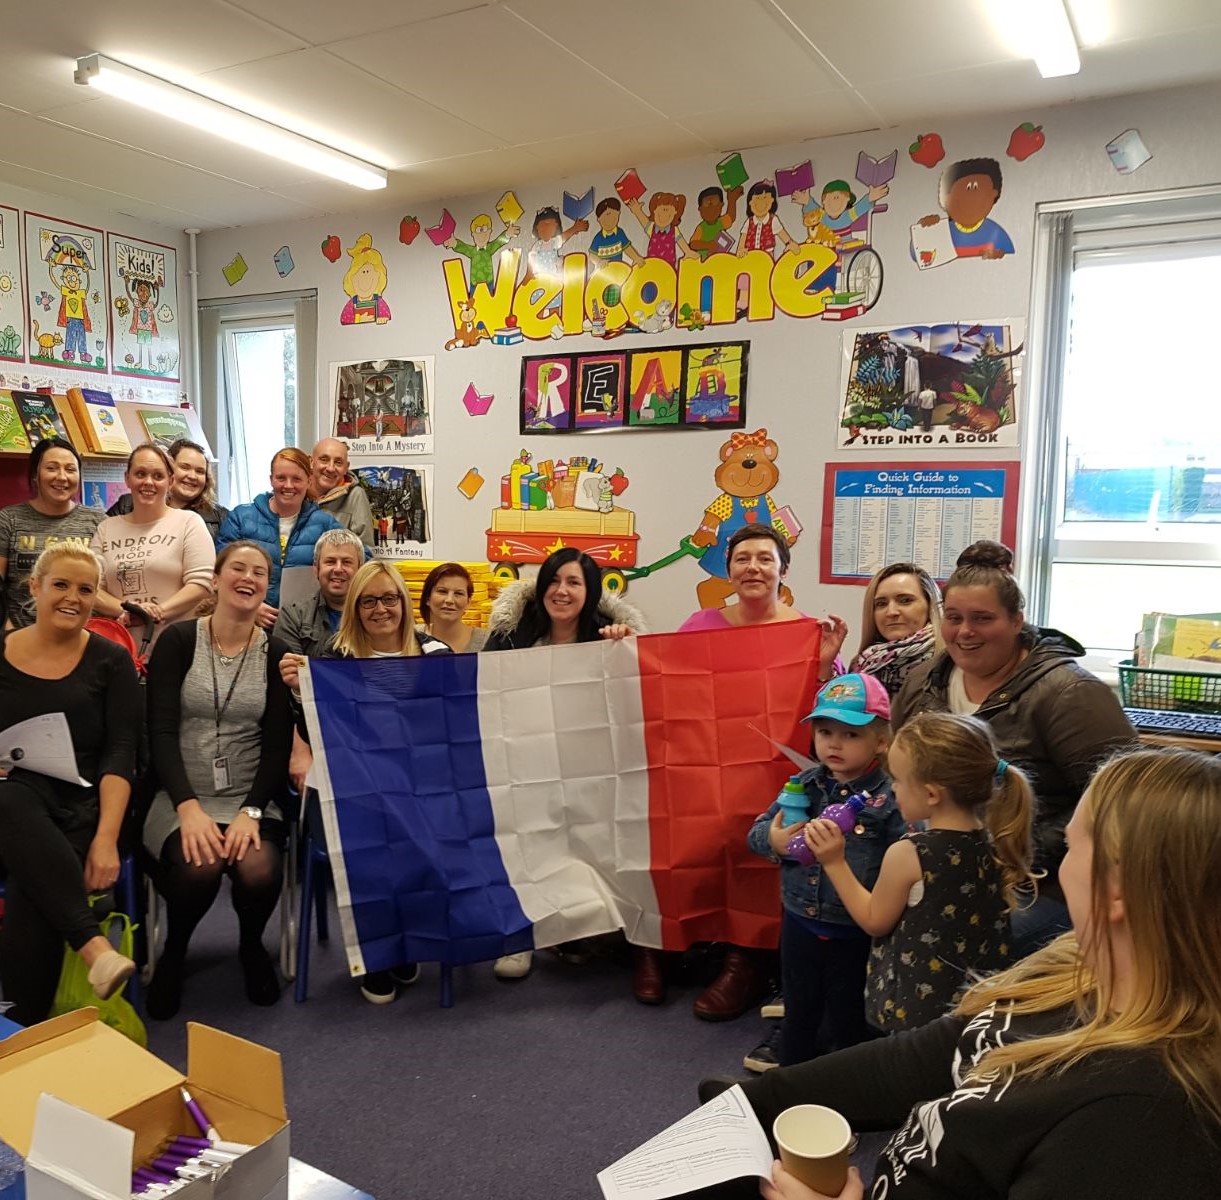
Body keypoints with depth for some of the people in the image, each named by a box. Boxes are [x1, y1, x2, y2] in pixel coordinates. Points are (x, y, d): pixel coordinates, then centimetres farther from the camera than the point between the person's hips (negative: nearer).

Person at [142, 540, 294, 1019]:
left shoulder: (276, 652, 5)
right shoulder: (178, 640, 1)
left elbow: (278, 745, 0)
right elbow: (160, 731, -7)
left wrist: (252, 812, -16)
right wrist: (188, 806, -21)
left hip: (251, 799, 1)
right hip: (181, 797, -1)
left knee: (259, 869, -29)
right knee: (199, 867, -32)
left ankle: (251, 946, 8)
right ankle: (173, 951, 3)